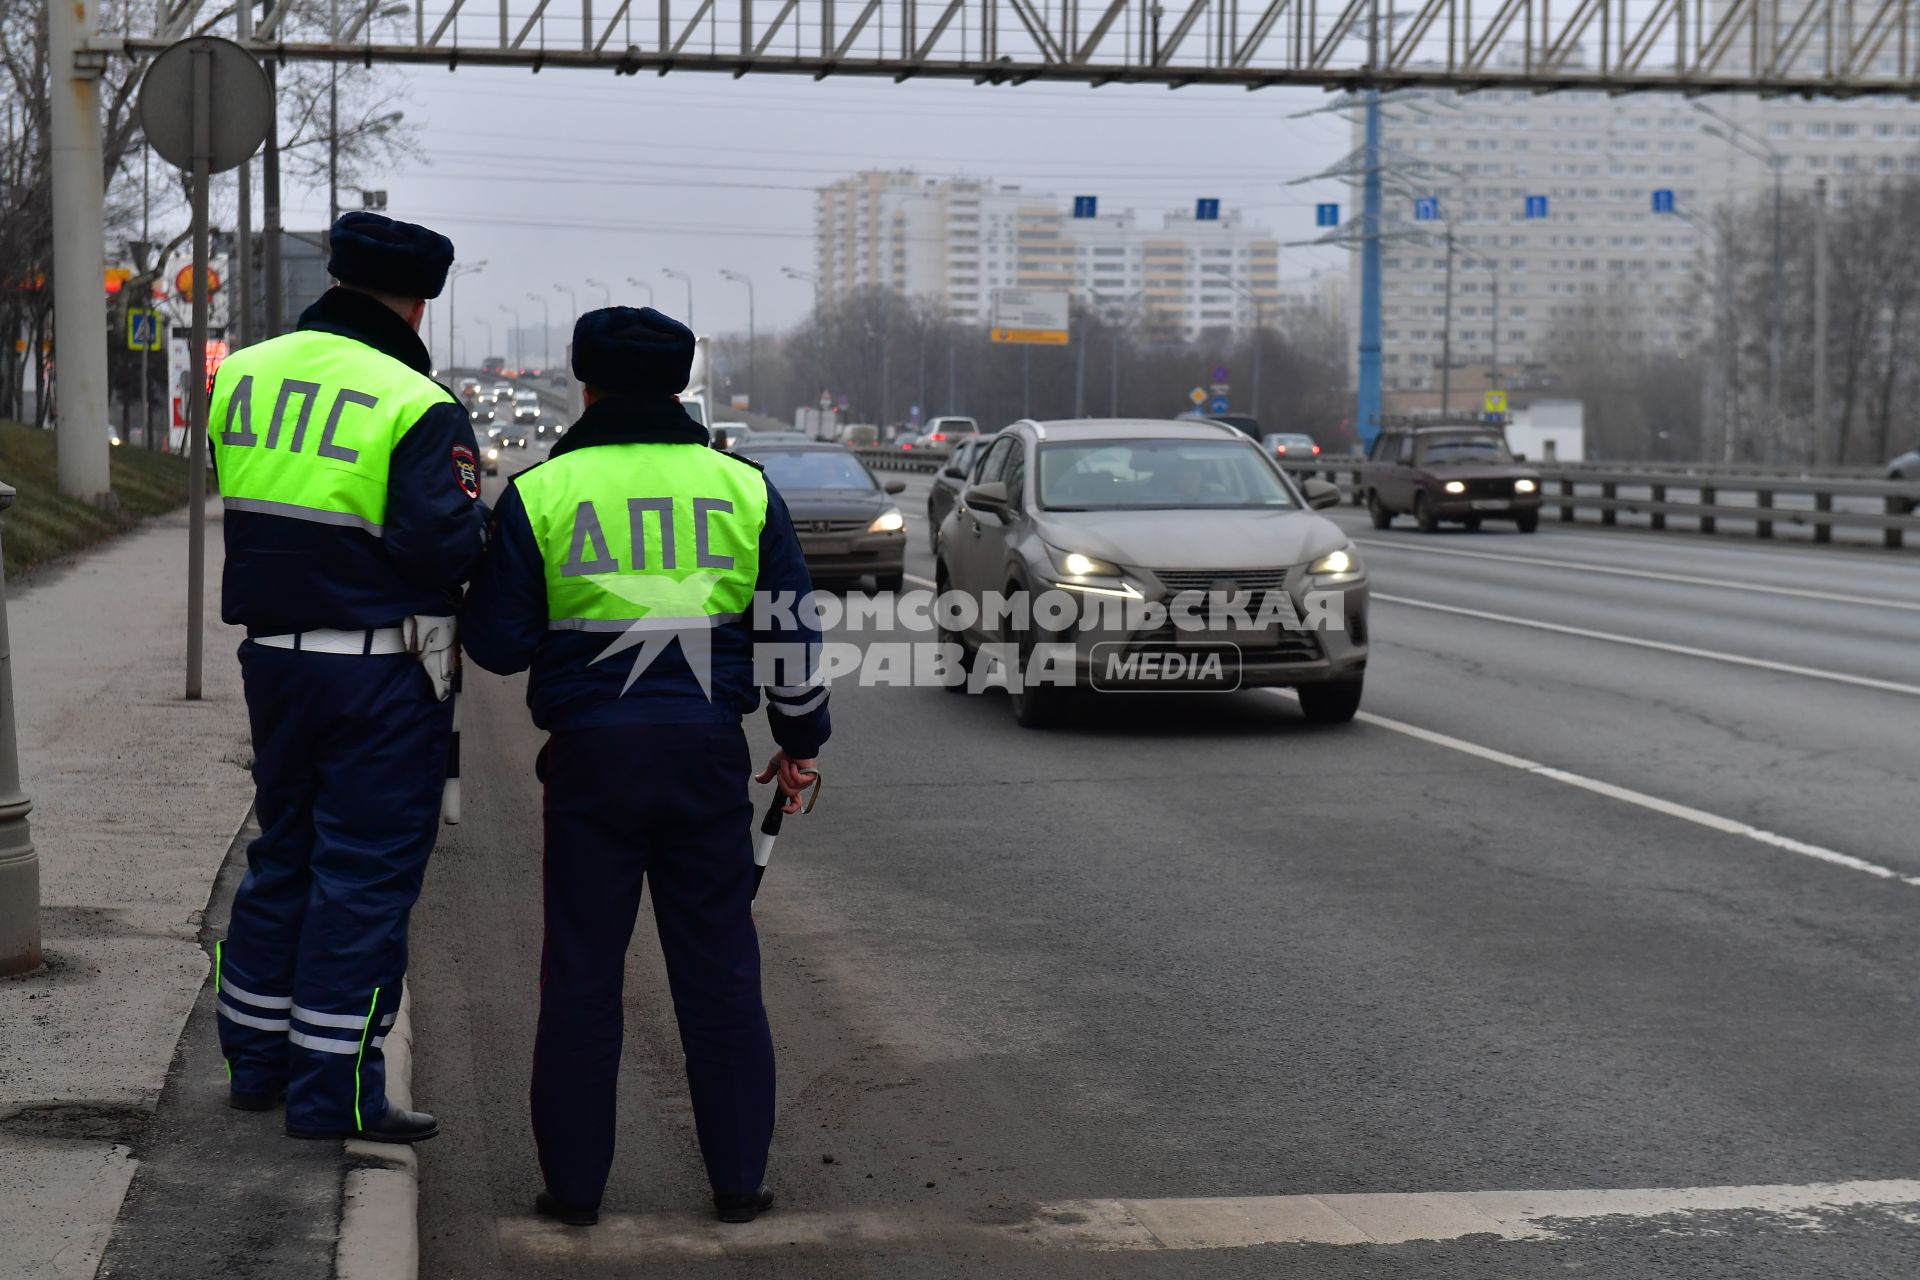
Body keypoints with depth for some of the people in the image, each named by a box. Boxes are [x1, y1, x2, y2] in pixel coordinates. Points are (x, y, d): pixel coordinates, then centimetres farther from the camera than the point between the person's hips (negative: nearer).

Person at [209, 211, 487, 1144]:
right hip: (380, 674, -7)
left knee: (283, 854, 20)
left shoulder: (242, 376, 5)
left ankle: (256, 1058, 28)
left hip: (270, 655, 7)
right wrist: (481, 516, -1)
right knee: (366, 874, 1)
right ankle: (333, 1090, 3)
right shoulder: (418, 408, -16)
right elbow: (446, 544, -21)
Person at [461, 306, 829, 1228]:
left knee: (581, 976, 7)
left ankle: (574, 1183, 11)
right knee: (719, 971, 9)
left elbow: (496, 642, -1)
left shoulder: (539, 493, -2)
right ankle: (739, 1179, 13)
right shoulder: (743, 488, 4)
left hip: (591, 755, -2)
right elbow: (790, 630, 8)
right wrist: (800, 741, 19)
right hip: (709, 754, 2)